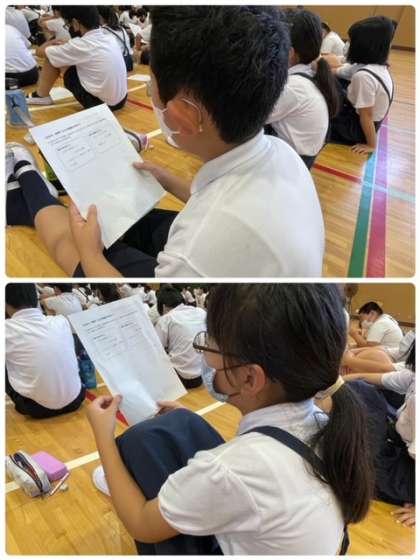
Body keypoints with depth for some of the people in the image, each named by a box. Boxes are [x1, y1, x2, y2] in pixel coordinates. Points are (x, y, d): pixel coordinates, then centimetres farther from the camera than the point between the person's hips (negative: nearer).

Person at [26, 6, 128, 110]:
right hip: (121, 101, 7)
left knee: (52, 59, 3)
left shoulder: (81, 45, -16)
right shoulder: (109, 37, 3)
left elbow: (40, 51, 1)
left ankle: (41, 96, 21)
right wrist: (63, 45, 23)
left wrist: (52, 42, 20)